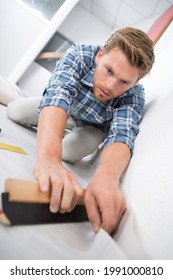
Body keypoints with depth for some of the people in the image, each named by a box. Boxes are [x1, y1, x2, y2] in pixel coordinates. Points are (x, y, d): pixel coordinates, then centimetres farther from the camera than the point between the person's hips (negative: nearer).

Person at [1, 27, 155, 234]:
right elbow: (57, 95, -51)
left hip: (94, 127, 0)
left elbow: (122, 135, -48)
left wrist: (106, 175, -72)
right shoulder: (79, 55, -35)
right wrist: (48, 158, -69)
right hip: (64, 110, 1)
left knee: (68, 154, -25)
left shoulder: (134, 97, -34)